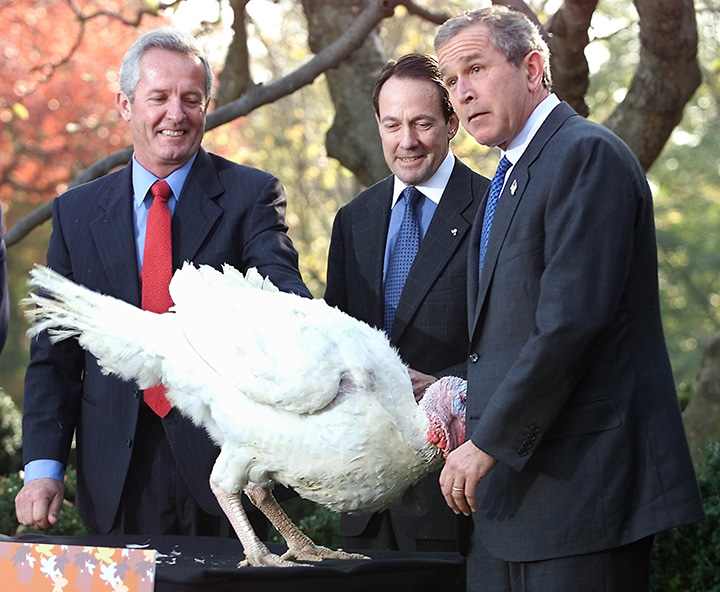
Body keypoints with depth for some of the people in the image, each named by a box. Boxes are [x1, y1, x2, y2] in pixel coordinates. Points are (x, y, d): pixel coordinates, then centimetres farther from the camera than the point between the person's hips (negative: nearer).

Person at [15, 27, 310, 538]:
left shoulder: (250, 195, 2)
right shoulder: (76, 212, 10)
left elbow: (282, 286, -15)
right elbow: (53, 356, 9)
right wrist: (43, 467, -3)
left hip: (222, 460, -2)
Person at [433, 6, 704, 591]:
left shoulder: (587, 155, -12)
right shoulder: (512, 177, 20)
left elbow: (572, 321, -20)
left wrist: (489, 443, -16)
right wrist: (473, 409, 5)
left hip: (582, 479, -9)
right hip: (514, 483, 9)